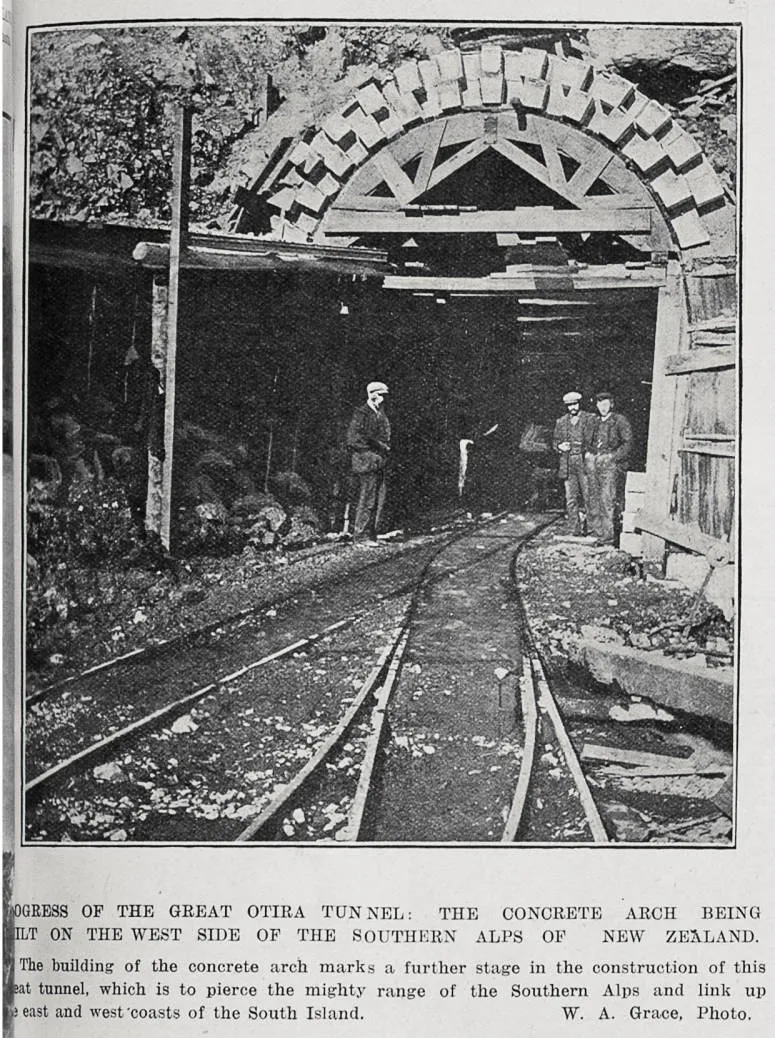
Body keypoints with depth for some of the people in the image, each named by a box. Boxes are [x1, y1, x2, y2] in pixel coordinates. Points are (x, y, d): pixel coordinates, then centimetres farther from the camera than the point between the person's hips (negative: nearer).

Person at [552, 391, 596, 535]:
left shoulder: (590, 419, 4)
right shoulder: (561, 422, 15)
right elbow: (555, 441, 18)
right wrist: (560, 446, -3)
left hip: (585, 463, -3)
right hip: (567, 465, 3)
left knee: (588, 496, -5)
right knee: (571, 499, 1)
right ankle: (577, 530, 6)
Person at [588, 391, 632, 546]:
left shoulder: (620, 420, -1)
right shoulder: (597, 422, 18)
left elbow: (627, 443, -4)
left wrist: (612, 457, -11)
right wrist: (592, 456, 12)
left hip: (611, 464, -6)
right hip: (596, 464, 7)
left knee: (607, 499, -12)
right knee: (596, 500, 5)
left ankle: (608, 535, -12)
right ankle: (598, 531, 11)